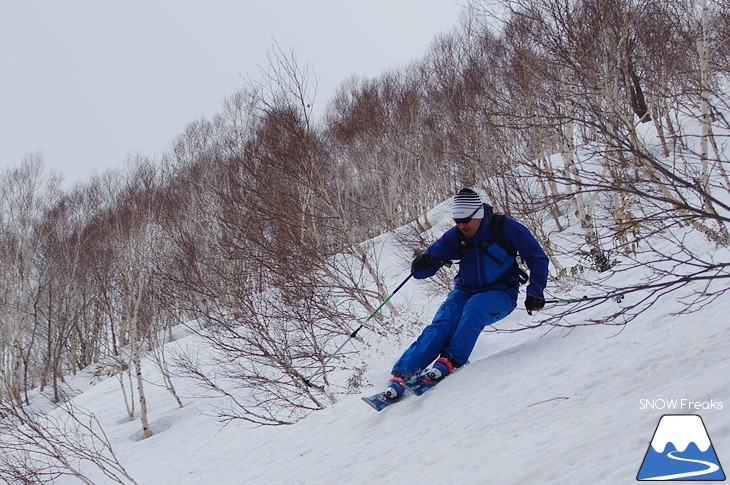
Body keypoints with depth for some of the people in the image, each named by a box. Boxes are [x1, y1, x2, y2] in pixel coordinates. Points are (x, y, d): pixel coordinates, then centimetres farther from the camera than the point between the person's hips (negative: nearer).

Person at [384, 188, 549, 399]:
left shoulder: (505, 228, -12)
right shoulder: (455, 237, -4)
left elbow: (537, 258, -6)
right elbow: (426, 264, -2)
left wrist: (535, 292, -16)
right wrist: (421, 266, -27)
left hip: (500, 294, -2)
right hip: (465, 292, 2)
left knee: (475, 306, -36)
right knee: (441, 325, -24)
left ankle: (451, 360, -33)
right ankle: (401, 374, -32)